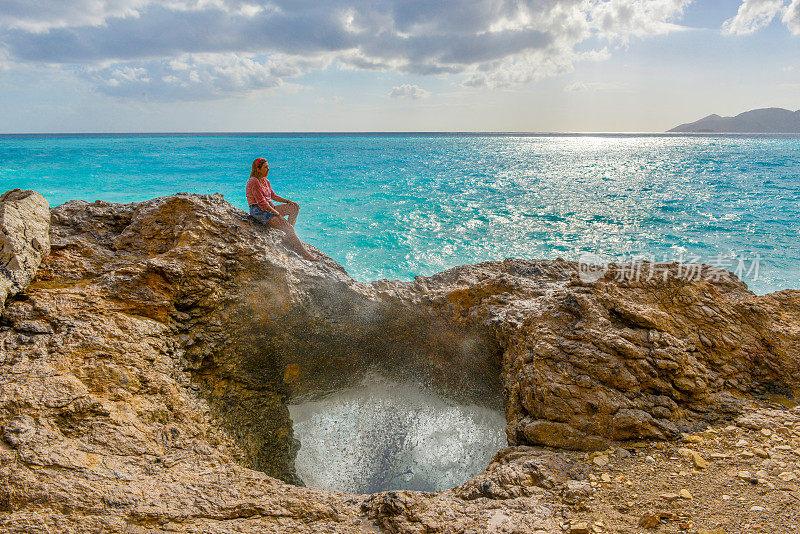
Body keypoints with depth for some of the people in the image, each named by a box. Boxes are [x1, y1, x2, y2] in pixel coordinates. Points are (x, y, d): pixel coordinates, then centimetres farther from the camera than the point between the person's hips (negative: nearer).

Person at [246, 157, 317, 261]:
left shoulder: (265, 181, 13)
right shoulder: (253, 181, -15)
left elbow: (273, 196, 21)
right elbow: (261, 202, -20)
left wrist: (287, 201, 7)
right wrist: (277, 213, -22)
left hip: (270, 208, 10)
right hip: (260, 212, -10)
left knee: (295, 207, 3)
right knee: (288, 227, -20)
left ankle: (289, 236, -4)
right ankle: (304, 253, -18)